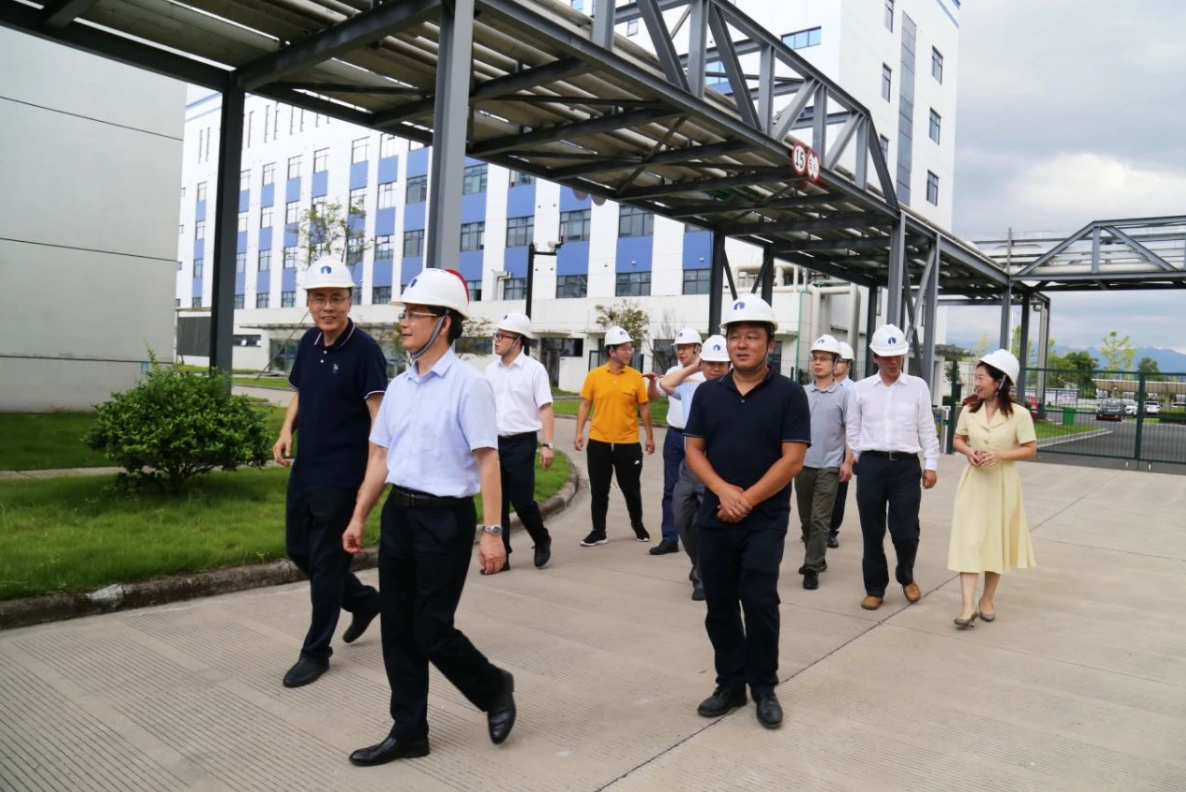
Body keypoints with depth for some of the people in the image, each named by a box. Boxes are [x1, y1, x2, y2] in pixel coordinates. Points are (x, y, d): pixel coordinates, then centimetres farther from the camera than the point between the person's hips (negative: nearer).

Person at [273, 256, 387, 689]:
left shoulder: (364, 350, -16)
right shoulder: (309, 342, 5)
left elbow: (379, 414, -21)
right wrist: (286, 431, 1)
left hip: (341, 476, -8)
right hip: (304, 469, 8)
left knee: (325, 562, 3)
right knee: (298, 550, 18)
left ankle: (316, 651, 21)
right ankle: (365, 600, 38)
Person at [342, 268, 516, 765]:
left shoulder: (469, 384, -12)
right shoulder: (399, 386, 9)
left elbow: (487, 461, -15)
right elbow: (380, 457, 14)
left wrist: (492, 531, -18)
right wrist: (359, 517, 14)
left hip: (445, 519, -7)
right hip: (398, 514, 7)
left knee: (431, 632, 0)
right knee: (397, 630, 12)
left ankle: (495, 689, 28)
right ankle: (409, 732, 28)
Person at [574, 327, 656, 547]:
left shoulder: (636, 377, -1)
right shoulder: (594, 375, -2)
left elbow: (644, 408, 5)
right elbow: (585, 405, 2)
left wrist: (650, 436, 5)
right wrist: (579, 433, -4)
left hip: (628, 443, 0)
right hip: (599, 442, 0)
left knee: (631, 489, 11)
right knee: (599, 491, 7)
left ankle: (638, 525, 33)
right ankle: (598, 532, 19)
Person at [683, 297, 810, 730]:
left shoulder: (789, 394, -5)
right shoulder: (708, 393, 6)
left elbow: (792, 460, -9)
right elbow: (694, 450, 5)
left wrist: (747, 500, -13)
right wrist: (724, 491, -12)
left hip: (765, 521, -4)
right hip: (714, 518, 4)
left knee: (759, 603, -3)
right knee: (719, 605, 10)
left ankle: (764, 688, 18)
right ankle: (730, 684, 26)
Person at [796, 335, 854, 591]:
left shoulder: (843, 394, -4)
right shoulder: (802, 393, 6)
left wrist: (847, 462, -8)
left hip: (829, 466, -4)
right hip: (803, 464, 4)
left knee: (820, 520, -4)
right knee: (806, 519, 12)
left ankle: (812, 568, 2)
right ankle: (816, 559, 29)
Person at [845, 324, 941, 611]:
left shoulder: (918, 387, 5)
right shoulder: (861, 389, 5)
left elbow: (927, 429, 6)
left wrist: (931, 464, 2)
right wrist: (856, 462, 8)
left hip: (906, 465, -1)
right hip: (871, 464, 1)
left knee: (906, 531, 0)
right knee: (872, 532, 7)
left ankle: (906, 577, 30)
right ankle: (875, 588, 22)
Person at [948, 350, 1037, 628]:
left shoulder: (1019, 414, -10)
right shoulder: (969, 411, 0)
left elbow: (1030, 449, -7)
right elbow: (958, 440, 11)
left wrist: (1000, 455, -21)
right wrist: (969, 452, -11)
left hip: (1002, 484, -2)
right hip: (973, 483, 2)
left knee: (996, 542, 10)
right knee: (969, 541, -6)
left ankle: (987, 600, 26)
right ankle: (968, 605, -6)